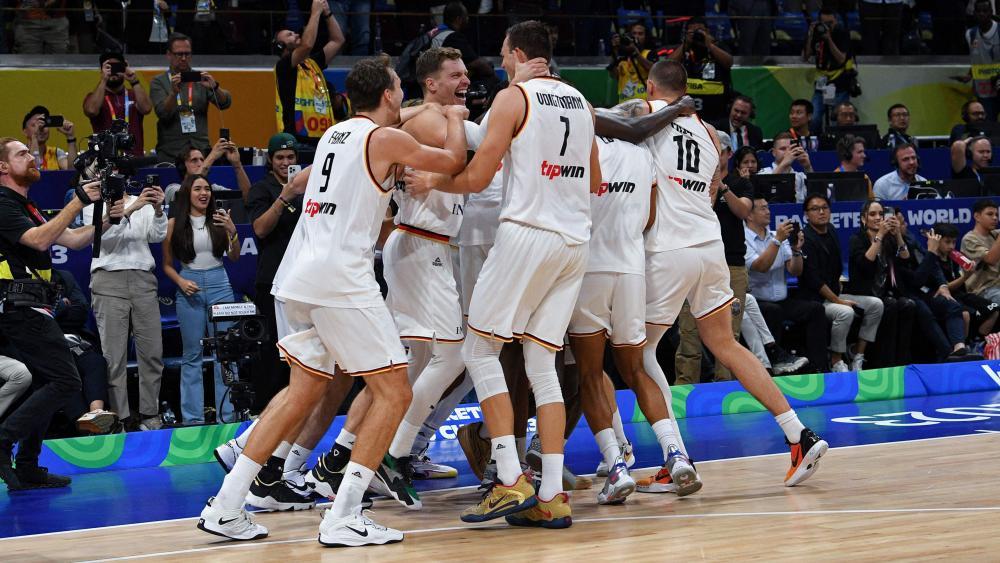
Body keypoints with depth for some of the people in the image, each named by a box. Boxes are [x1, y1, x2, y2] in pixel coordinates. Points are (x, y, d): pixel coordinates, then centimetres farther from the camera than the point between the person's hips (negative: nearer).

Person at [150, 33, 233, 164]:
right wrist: (174, 93, -27)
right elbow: (163, 113, -9)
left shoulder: (201, 79, 11)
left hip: (201, 149, 1)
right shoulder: (158, 83, 5)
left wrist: (215, 87, -19)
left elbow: (225, 103, 1)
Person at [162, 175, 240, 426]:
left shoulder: (219, 219, 5)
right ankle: (193, 417, 5)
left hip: (219, 285, 1)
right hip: (190, 289, -1)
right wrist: (181, 282, -9)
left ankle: (226, 414, 2)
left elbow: (234, 257, 7)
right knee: (192, 355, 2)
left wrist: (232, 231, -8)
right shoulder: (174, 224, 2)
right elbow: (167, 264, 8)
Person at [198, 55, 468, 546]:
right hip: (341, 279, -8)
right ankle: (343, 517, -10)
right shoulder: (385, 138, -3)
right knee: (393, 394, -1)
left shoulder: (335, 134, 19)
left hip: (297, 278, 8)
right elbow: (454, 162, 8)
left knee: (304, 390, 17)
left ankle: (226, 506, 12)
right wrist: (454, 118, 25)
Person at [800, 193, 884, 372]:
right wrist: (838, 301, -19)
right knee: (845, 312, -34)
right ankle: (836, 363, -21)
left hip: (834, 294, 9)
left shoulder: (831, 231, 12)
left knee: (876, 304, -3)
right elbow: (813, 278, -20)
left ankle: (858, 359, -3)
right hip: (814, 300, -9)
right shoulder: (806, 239, -16)